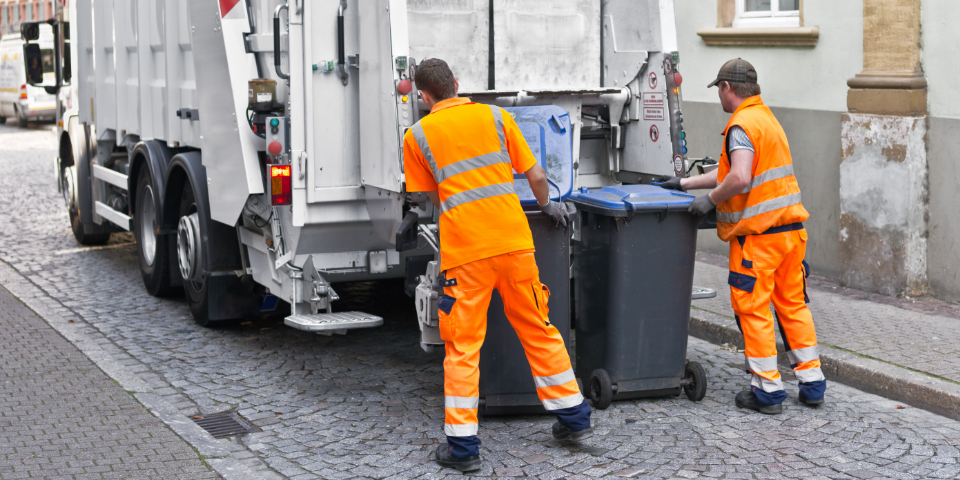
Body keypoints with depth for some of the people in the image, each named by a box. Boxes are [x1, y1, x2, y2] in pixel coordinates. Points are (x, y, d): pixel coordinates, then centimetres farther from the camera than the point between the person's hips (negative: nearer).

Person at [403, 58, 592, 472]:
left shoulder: (417, 135, 5)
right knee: (539, 330, 16)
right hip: (514, 239, 2)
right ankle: (573, 418, 24)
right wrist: (546, 205, 29)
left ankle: (462, 445, 3)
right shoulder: (495, 116, 9)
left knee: (462, 348, 4)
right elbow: (536, 176, 9)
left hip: (464, 250, -2)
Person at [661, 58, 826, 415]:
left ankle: (768, 390, 3)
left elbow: (739, 179, -27)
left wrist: (710, 200, -12)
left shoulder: (742, 125, -12)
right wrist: (685, 184, 27)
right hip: (791, 227, 9)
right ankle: (812, 383, 17)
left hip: (759, 233, -9)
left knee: (753, 309, 0)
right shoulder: (767, 118, 19)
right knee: (792, 304, 14)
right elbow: (731, 172, 25)